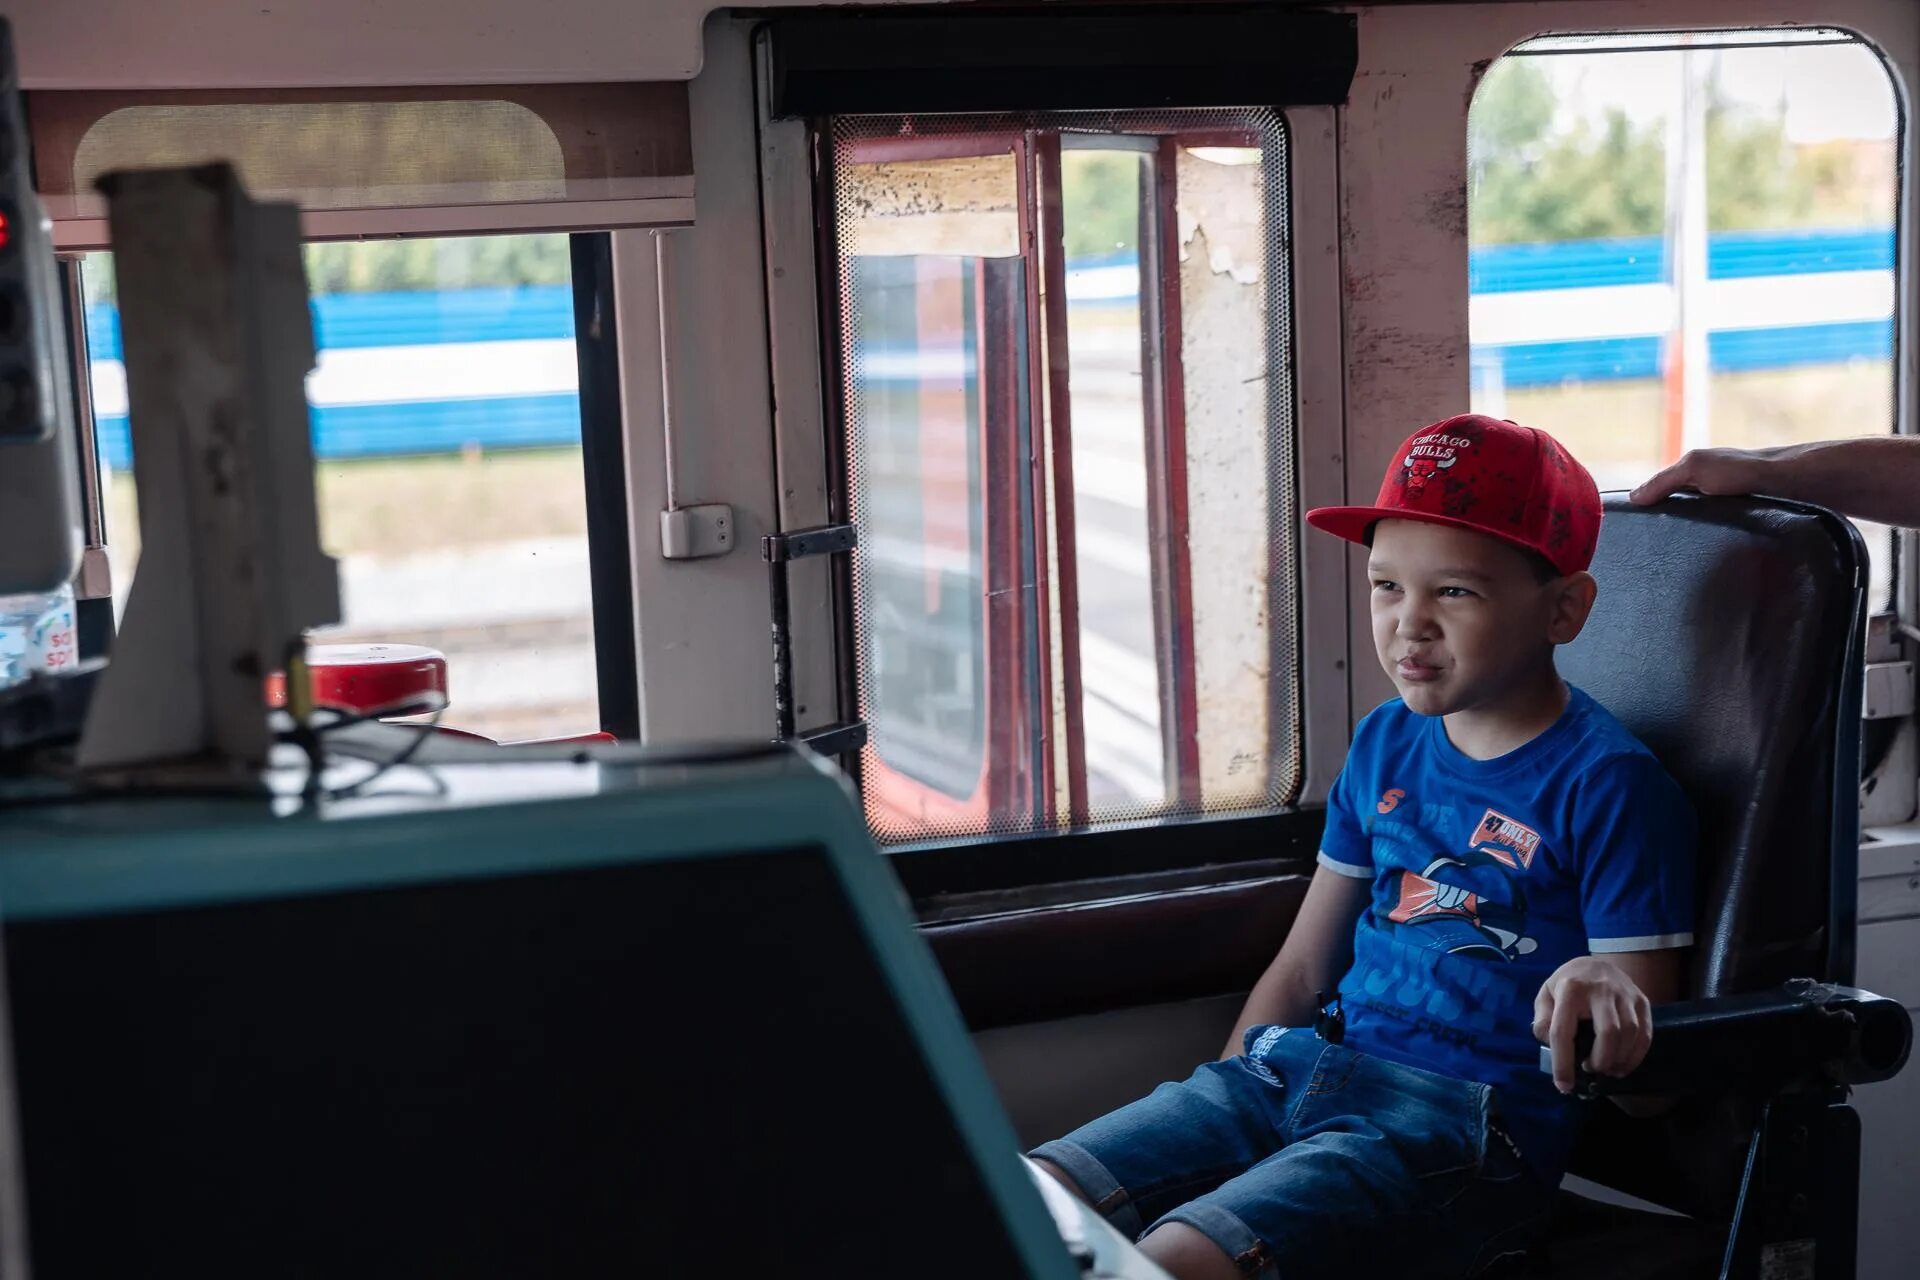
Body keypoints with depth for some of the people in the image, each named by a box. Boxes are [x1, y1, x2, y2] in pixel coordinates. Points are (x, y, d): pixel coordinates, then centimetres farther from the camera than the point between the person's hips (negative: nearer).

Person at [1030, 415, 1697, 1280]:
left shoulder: (1609, 784, -5)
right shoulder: (1387, 744, 15)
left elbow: (1643, 1045, -7)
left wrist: (1607, 986, -30)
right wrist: (1212, 1113, 13)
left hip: (1464, 1129, -7)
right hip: (1298, 1072, 7)